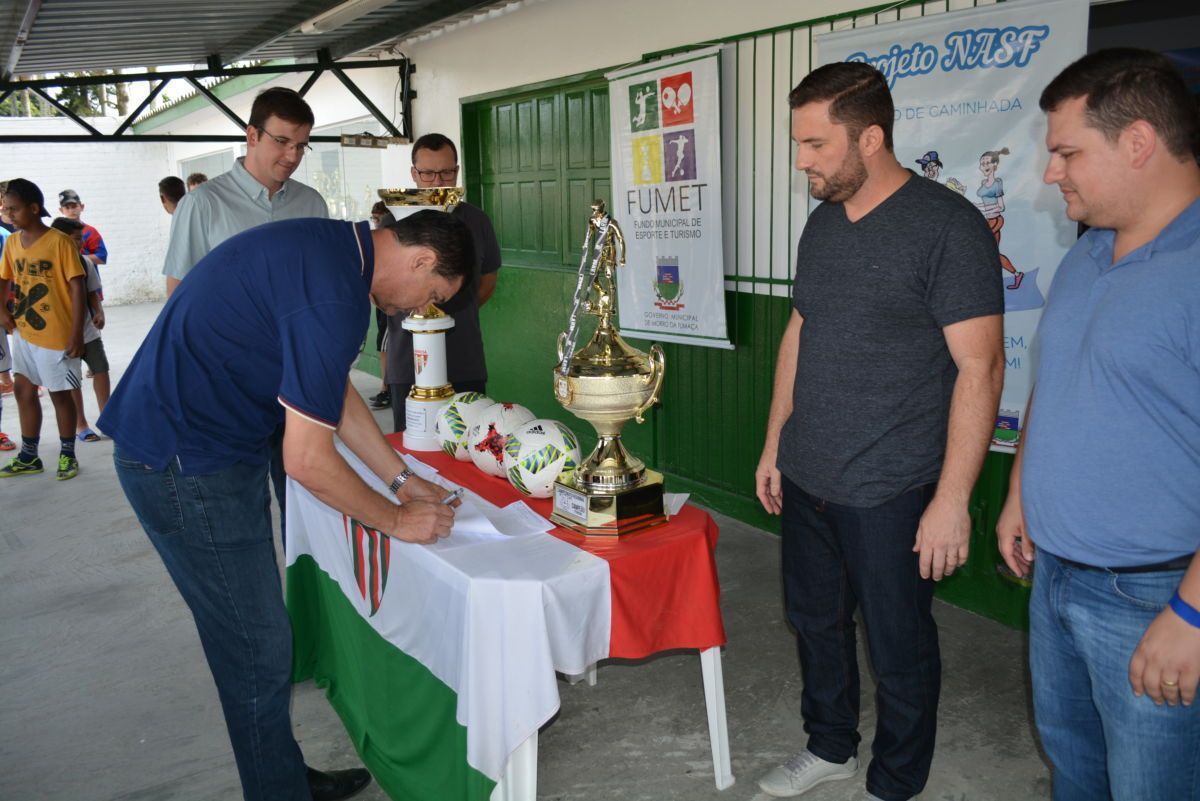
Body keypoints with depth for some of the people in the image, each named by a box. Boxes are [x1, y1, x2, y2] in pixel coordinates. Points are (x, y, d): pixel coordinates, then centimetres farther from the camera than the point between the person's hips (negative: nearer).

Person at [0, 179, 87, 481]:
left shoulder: (59, 242, -14)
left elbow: (76, 287, -14)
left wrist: (76, 332, -18)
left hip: (56, 334, -7)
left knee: (59, 394, 4)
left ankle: (67, 455, 19)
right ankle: (28, 456, 24)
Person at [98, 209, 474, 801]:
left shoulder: (332, 247, 6)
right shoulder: (334, 294, -26)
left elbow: (335, 391, 15)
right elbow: (307, 462, -23)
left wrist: (401, 480, 16)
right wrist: (398, 521, -9)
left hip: (201, 446, 10)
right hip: (185, 465, -10)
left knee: (257, 636, 19)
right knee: (259, 651, 2)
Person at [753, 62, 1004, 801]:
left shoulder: (946, 225, -14)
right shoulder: (823, 222, 8)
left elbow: (980, 365, -16)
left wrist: (952, 498, -18)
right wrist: (775, 446, 15)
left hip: (889, 493, -7)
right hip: (806, 479, 7)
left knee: (899, 647, 10)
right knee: (816, 621, 20)